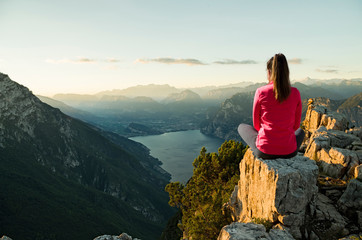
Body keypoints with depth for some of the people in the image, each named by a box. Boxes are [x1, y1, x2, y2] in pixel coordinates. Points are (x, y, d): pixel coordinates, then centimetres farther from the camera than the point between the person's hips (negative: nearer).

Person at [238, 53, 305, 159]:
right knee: (300, 131, 39)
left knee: (242, 127, 28)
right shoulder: (295, 93, -4)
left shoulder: (261, 92, -10)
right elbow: (296, 125, 7)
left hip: (264, 151, -3)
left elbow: (256, 124, 1)